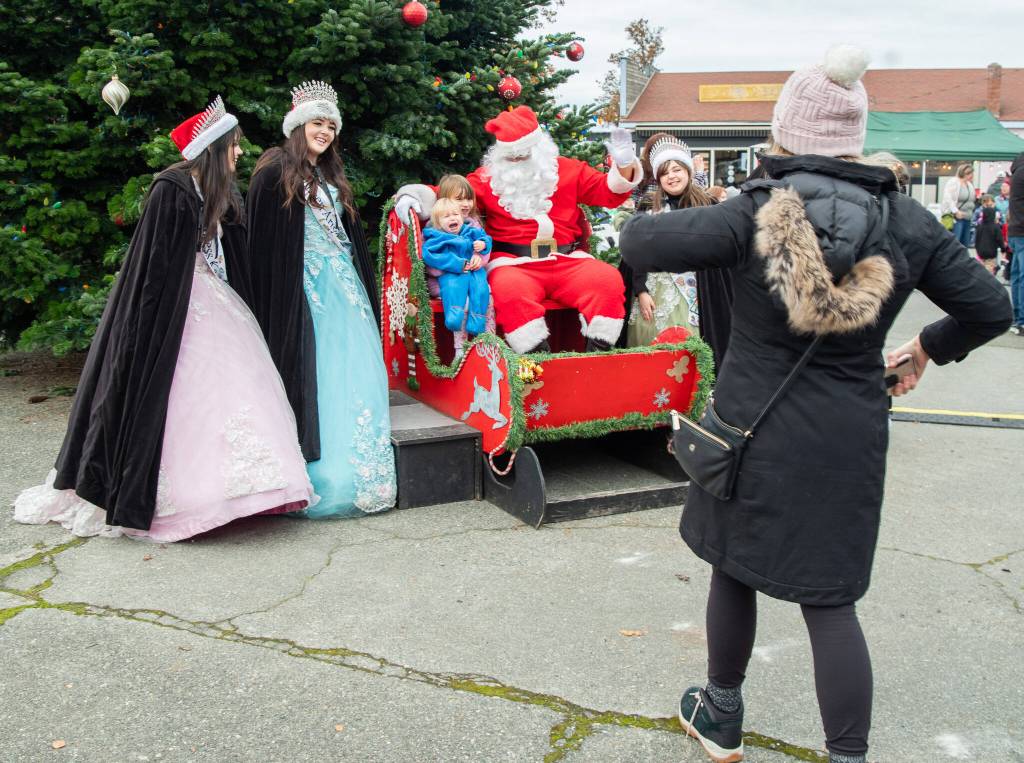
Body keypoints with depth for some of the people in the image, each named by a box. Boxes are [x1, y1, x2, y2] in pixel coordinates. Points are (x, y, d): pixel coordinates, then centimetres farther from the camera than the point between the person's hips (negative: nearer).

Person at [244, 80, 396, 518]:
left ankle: (358, 473, 10)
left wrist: (365, 287, 21)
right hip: (304, 288, -7)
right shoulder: (275, 171, -3)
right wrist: (272, 297, -12)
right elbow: (262, 239, -7)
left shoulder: (333, 177, 20)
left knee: (357, 373, 3)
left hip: (344, 284, 7)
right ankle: (322, 480, 0)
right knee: (316, 375, -7)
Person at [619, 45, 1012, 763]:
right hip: (850, 440, 2)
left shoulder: (754, 215, -13)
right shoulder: (906, 222, -2)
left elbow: (638, 242, -16)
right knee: (830, 600, 10)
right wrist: (928, 347, 23)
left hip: (753, 429, -2)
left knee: (735, 570, 18)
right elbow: (990, 308, 5)